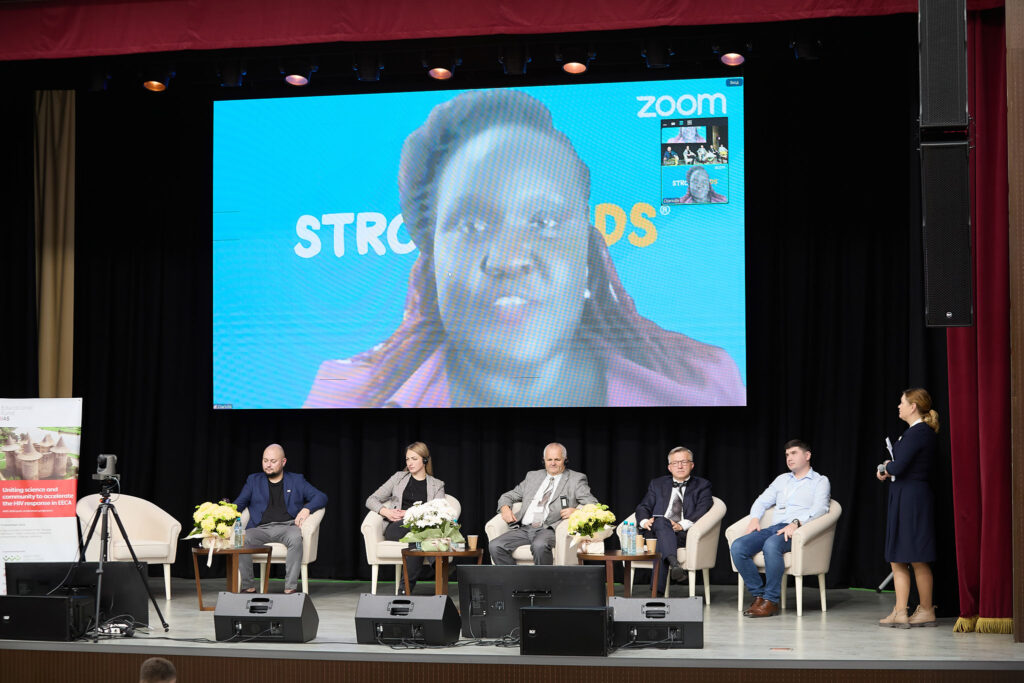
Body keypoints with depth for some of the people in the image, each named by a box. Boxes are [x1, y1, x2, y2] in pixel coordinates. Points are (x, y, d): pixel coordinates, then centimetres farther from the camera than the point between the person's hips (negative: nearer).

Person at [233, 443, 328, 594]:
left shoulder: (297, 480, 19)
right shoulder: (254, 480, 24)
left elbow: (321, 497, 11)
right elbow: (238, 504, 16)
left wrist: (307, 509, -10)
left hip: (287, 526, -1)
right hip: (261, 529, 1)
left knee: (295, 538, -38)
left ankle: (290, 587, -36)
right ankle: (248, 587, -24)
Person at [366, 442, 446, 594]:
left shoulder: (437, 485, 19)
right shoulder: (399, 477, 22)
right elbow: (371, 500, 19)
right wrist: (385, 512, -3)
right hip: (396, 528, 1)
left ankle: (405, 588, -41)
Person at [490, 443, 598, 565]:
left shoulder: (576, 479, 11)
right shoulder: (533, 476, 23)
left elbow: (593, 505, 2)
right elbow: (508, 496, 28)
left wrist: (576, 511, -20)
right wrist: (505, 508, 3)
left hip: (549, 529, -5)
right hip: (524, 529, 5)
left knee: (539, 545, -39)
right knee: (495, 546, -21)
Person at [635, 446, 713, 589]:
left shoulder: (702, 485, 17)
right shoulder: (657, 484, 27)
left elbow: (702, 511, -1)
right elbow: (643, 507, 16)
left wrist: (682, 525, -20)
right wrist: (645, 521, -11)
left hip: (685, 534, -1)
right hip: (654, 532, 2)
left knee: (661, 545, -36)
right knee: (660, 521, -37)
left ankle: (657, 590, -48)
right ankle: (673, 561, -60)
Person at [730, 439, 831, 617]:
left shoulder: (820, 481, 12)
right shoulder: (782, 479, 30)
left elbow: (819, 509, -5)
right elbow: (762, 501, 25)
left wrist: (796, 523, -22)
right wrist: (755, 518, 2)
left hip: (799, 530, -6)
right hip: (774, 527, 6)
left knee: (771, 545, -39)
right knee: (737, 547, -22)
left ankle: (771, 601, -30)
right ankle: (759, 595, -15)